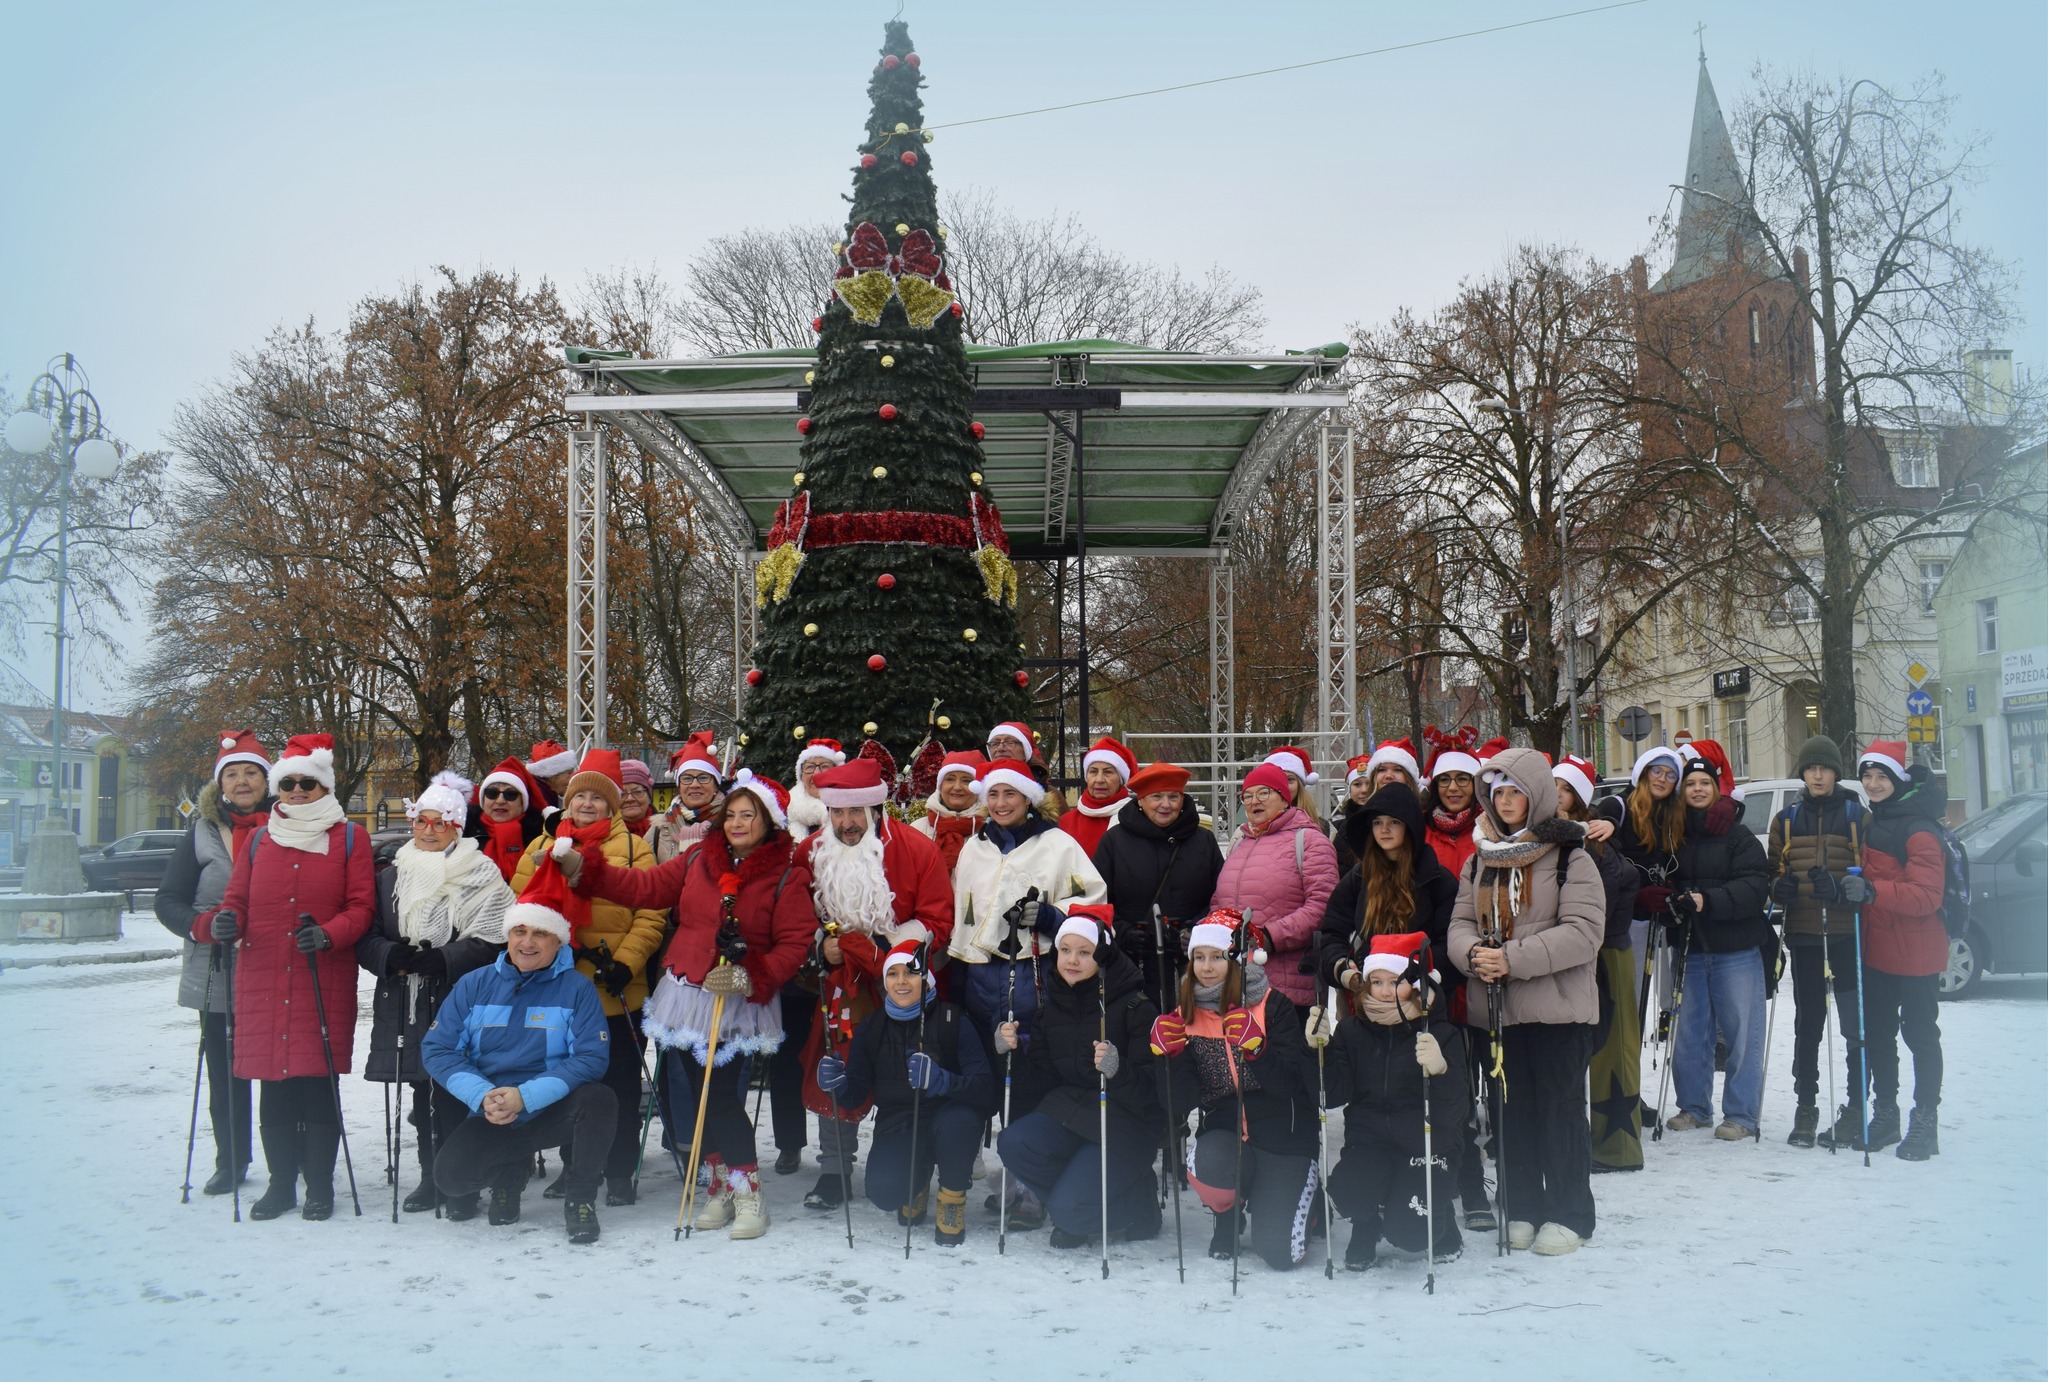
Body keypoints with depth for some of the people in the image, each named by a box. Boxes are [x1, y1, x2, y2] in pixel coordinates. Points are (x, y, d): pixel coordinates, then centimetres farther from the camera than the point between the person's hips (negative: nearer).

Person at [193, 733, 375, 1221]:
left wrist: (328, 935, -19)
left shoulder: (349, 838, 5)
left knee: (318, 1083, -2)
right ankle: (281, 1182, 17)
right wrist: (221, 923, -9)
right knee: (273, 1084, 5)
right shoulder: (259, 840, 15)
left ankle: (320, 1184, 9)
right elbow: (237, 900, 14)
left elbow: (361, 906, -1)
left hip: (325, 983, -3)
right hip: (263, 980, 3)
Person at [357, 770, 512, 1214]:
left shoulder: (481, 876, 0)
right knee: (421, 1090, 10)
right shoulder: (391, 877, 13)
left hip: (460, 1002, -4)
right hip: (406, 1005, 5)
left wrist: (442, 960, -20)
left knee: (455, 1091, -7)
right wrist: (392, 956, -12)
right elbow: (366, 937, 8)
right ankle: (429, 1175, 21)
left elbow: (489, 940, -9)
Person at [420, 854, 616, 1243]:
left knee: (600, 1099, -32)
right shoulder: (474, 985, 3)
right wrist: (482, 1095, -19)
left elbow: (592, 1058, -15)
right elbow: (436, 1049, -2)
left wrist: (525, 1096, -26)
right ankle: (510, 1171, 15)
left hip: (552, 1110, -2)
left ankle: (580, 1201, -7)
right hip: (490, 1116, 2)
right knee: (450, 1176, -22)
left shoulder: (576, 988, -5)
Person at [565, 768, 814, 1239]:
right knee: (684, 1094, 6)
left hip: (739, 1005, -5)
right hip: (683, 997, 5)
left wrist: (748, 978, -21)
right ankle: (717, 1189, 21)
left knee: (719, 1094, -13)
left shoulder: (788, 877, -3)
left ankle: (747, 1195, 2)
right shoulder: (700, 859, 8)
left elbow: (794, 943, -8)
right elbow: (645, 886, 10)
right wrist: (580, 867, 2)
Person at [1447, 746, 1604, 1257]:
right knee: (1509, 1110, 10)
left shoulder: (1570, 856, -7)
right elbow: (1460, 923, 10)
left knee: (1559, 1109, 1)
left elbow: (1583, 931, -15)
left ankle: (1567, 1215, 13)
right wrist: (1473, 954, -13)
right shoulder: (1480, 860, 13)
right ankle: (1521, 1209, 21)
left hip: (1557, 1008, -5)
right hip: (1495, 1007, 5)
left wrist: (1513, 959, -21)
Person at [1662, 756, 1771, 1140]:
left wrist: (1709, 901, -25)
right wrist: (1670, 902, -2)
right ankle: (1694, 1106, 22)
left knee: (1742, 1032, 0)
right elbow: (1663, 883, 19)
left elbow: (1755, 885, -14)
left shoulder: (1738, 835, -4)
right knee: (1690, 1031, 9)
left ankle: (1741, 1115, 8)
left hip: (1736, 951, -4)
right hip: (1689, 950, 4)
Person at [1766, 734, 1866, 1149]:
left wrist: (1842, 888, -19)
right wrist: (1780, 887, -9)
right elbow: (1773, 872, 14)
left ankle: (1855, 1108, 7)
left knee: (1856, 1022, -2)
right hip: (1803, 933, 3)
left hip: (1847, 934, -3)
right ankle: (1805, 1107, 16)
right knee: (1807, 1025, 9)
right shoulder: (1785, 820, 12)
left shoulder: (1857, 816, 3)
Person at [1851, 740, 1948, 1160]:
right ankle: (1885, 1114, 25)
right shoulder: (1874, 821, 12)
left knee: (1919, 1034, 2)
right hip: (1877, 950, 8)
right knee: (1877, 1033, 14)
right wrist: (1852, 887, 6)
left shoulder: (1919, 828, -16)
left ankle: (1925, 1122, 11)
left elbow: (1927, 895, -24)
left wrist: (1873, 891, -33)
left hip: (1915, 953, -8)